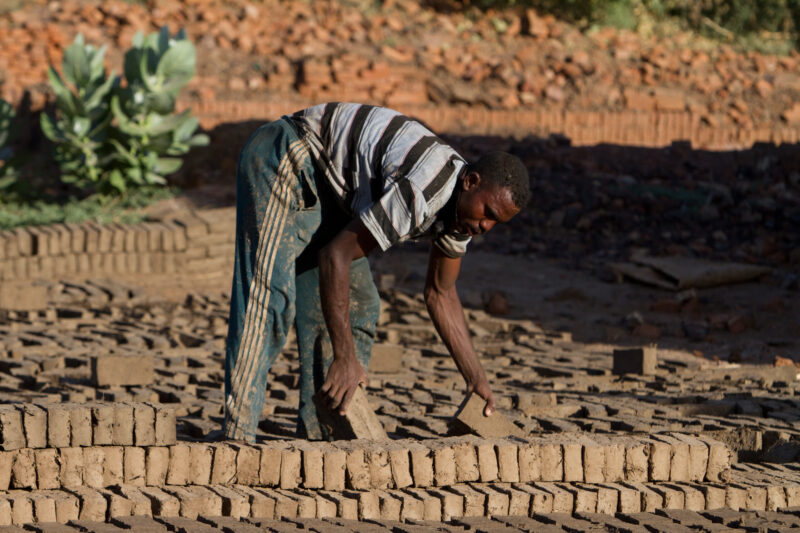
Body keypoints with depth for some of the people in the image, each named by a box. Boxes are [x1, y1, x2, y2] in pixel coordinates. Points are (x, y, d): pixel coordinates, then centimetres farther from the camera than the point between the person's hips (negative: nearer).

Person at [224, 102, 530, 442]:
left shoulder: (463, 210, -1)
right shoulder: (418, 195, -32)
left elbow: (440, 293, 14)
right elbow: (335, 255, -30)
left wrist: (476, 379, 10)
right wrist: (345, 358, -28)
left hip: (325, 185, 10)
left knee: (357, 307, 7)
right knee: (269, 301, -20)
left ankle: (319, 432, 8)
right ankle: (237, 436, -24)